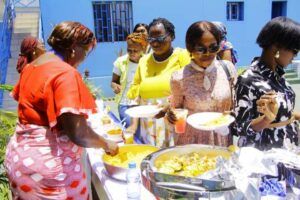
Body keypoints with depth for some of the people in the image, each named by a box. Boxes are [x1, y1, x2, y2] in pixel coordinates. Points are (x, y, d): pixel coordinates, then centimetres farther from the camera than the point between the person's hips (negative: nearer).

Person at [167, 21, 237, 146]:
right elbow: (177, 109, 2)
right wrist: (172, 114, -18)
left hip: (223, 139, 2)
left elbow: (235, 104, 7)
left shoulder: (228, 68, -6)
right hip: (191, 141, -2)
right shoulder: (179, 78, -12)